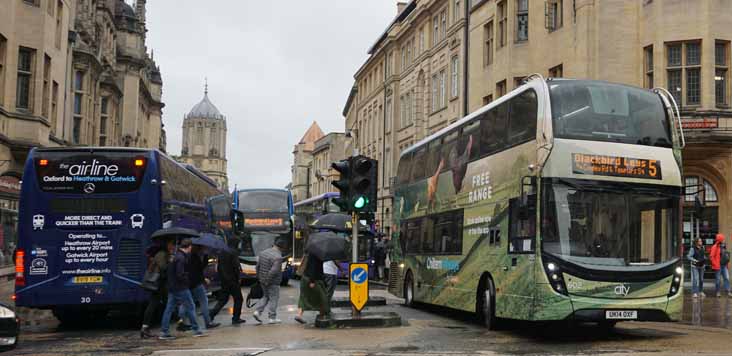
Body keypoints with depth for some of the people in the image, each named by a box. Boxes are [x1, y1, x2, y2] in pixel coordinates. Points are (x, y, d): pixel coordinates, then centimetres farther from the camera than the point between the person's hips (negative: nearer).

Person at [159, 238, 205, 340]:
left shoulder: (176, 256, 11)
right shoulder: (181, 258, -18)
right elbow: (180, 274, -22)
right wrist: (187, 280, -7)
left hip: (172, 287, 9)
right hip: (181, 288, -9)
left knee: (169, 309, 7)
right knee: (190, 307, 1)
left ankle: (164, 332, 8)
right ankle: (196, 330, 7)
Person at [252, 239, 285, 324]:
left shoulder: (263, 252, 5)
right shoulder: (278, 257, -21)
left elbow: (258, 265, 12)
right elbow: (273, 271, -28)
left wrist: (259, 277, 18)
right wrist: (268, 280, -18)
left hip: (262, 280, 7)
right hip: (273, 282, -7)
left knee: (266, 296, 22)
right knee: (273, 298, 4)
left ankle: (258, 311, 9)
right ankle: (272, 318, 8)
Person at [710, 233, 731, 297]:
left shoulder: (723, 246, 12)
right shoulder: (715, 247, -11)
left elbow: (725, 255, 19)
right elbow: (711, 257, -15)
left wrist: (727, 263, 12)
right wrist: (715, 264, -16)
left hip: (724, 266, 7)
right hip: (718, 266, -7)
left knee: (727, 278, 0)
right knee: (718, 279, 1)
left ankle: (728, 291, 1)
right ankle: (717, 292, 10)